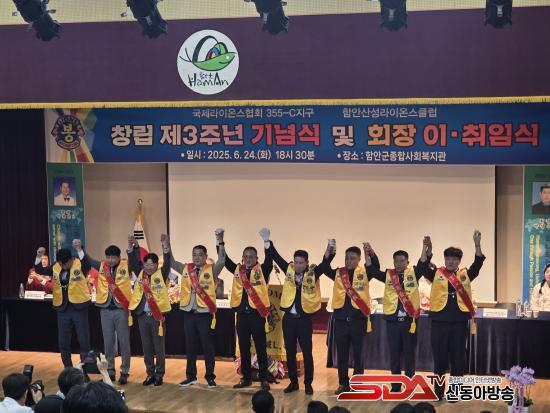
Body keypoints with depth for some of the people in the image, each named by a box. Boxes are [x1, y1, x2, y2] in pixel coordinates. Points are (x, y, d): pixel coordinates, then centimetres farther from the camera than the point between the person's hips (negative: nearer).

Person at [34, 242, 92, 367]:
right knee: (63, 341, 10)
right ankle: (68, 368, 23)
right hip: (62, 309, 4)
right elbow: (40, 270, 4)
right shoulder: (55, 267, 3)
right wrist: (39, 257, -13)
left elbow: (89, 262, -28)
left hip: (79, 307, -4)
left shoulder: (80, 265, -10)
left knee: (83, 340, 3)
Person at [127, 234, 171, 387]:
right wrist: (132, 246, -15)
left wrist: (165, 245, -27)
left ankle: (159, 374, 11)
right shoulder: (140, 274, 9)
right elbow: (133, 261, 2)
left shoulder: (161, 275, 0)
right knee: (146, 347, 9)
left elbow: (167, 262, -13)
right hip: (143, 315, 3)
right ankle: (150, 374, 18)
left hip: (158, 315, -3)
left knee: (158, 347, 2)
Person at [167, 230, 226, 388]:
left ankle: (210, 377, 11)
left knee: (208, 347, 3)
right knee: (190, 347, 11)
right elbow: (171, 261, 11)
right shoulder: (186, 269, 9)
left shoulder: (212, 270, -2)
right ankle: (190, 376, 21)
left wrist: (219, 240, -25)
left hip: (205, 314, -4)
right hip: (189, 313, 4)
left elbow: (222, 259, -16)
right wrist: (167, 245, 0)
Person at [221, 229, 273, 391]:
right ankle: (246, 378, 19)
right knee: (243, 348, 10)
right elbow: (225, 260, 4)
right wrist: (220, 242, -7)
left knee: (260, 348, 1)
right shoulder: (238, 270, 10)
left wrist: (266, 242, -30)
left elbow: (269, 260, -16)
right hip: (241, 314, 4)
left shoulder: (262, 271, -1)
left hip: (257, 314, -4)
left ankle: (264, 379, 6)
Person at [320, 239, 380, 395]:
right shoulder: (339, 273, 7)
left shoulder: (364, 273, 2)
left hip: (358, 319, -2)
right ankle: (343, 384, 18)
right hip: (340, 319, 2)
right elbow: (325, 269, -8)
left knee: (358, 353, 5)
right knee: (341, 354, 8)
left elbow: (376, 266, -15)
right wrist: (329, 252, -25)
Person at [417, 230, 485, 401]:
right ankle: (438, 392, 17)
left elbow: (478, 264, -7)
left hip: (459, 322, 1)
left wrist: (477, 245, -23)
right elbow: (423, 267, -11)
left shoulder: (465, 275, 7)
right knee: (439, 358, 7)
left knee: (457, 358, 6)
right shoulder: (437, 274, 5)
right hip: (439, 321, -1)